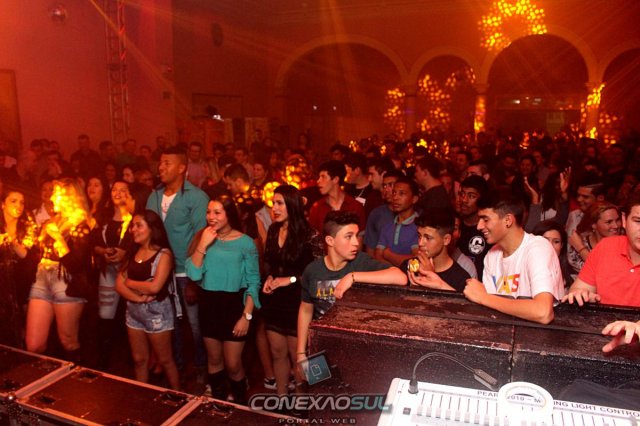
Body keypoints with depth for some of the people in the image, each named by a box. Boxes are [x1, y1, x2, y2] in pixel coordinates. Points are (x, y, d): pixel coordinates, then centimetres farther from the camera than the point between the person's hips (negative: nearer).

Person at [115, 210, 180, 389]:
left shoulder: (163, 254, -12)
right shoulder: (133, 253, 7)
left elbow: (154, 287, -21)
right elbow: (119, 284, 1)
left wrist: (130, 282, -6)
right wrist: (137, 298, -16)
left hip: (156, 311, -6)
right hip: (133, 310, 6)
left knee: (164, 360, 7)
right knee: (139, 359, 15)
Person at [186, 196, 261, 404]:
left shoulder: (245, 242, -9)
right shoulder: (202, 238, 0)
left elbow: (253, 282, -8)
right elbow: (193, 274, -10)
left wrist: (247, 315, -13)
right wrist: (203, 245, -19)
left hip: (234, 305, -3)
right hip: (208, 304, 4)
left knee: (233, 364, 3)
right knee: (214, 359, 18)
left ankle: (240, 404, 29)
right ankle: (218, 401, 38)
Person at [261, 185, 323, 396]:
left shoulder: (309, 235, -16)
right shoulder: (273, 230, 3)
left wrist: (290, 280, -18)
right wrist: (269, 278, -3)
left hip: (297, 302, -5)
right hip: (274, 301, 6)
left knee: (297, 355, 9)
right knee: (278, 352, 16)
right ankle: (280, 396, 34)